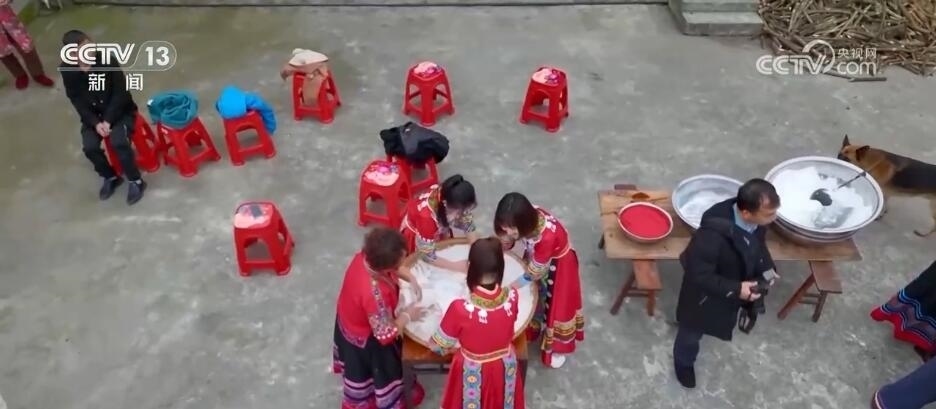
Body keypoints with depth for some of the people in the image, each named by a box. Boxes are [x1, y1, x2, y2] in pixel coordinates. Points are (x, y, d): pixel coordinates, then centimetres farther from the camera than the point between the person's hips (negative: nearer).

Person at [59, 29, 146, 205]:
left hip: (119, 110, -3)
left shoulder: (107, 60, -18)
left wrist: (108, 120, -20)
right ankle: (110, 177, 8)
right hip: (92, 114, 3)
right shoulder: (67, 70, -10)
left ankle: (136, 181, -9)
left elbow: (120, 93, -15)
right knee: (89, 147, -19)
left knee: (118, 141, -28)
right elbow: (77, 101, -3)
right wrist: (95, 123, -16)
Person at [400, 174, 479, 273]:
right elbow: (428, 256, -33)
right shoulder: (426, 216, -43)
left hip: (439, 230, 5)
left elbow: (469, 225, -16)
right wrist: (456, 266, -32)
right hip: (415, 235, -5)